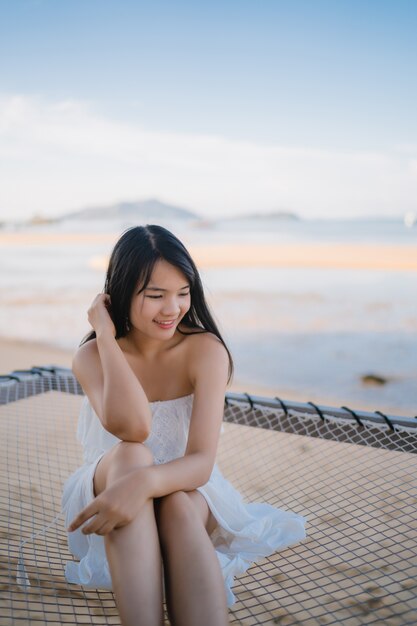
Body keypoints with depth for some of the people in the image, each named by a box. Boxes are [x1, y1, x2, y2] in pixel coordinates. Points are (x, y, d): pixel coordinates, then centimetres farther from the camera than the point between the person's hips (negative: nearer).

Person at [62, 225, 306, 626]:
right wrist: (105, 334, -27)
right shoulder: (91, 356, -13)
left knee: (178, 505, -37)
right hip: (107, 491, 1)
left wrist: (146, 482, -48)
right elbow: (131, 427, -34)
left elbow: (202, 461, -27)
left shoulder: (206, 351, -17)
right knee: (129, 456, -35)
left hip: (186, 494, 0)